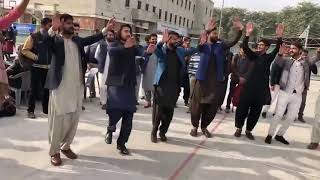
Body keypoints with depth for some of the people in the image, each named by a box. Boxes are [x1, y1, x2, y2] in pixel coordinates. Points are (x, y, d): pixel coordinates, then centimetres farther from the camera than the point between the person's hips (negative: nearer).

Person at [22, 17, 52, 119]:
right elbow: (25, 50, -4)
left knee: (47, 89, 10)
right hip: (37, 67, -4)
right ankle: (31, 110, 11)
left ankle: (46, 109, 23)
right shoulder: (34, 37, -3)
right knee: (35, 89, 1)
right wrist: (35, 57, -13)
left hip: (49, 67, 4)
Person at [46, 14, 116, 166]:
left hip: (77, 87, 5)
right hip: (60, 86, -5)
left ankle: (66, 146, 29)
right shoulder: (55, 40, -3)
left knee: (73, 119, 12)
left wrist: (106, 30, -8)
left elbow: (91, 39, 2)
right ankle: (54, 151, 15)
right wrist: (52, 29, -42)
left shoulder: (77, 40, 14)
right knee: (58, 120, 2)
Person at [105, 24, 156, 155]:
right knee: (115, 111, -10)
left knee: (128, 117, 4)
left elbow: (141, 52, -13)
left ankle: (121, 143, 19)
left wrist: (148, 51, -38)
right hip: (116, 84, -3)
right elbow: (111, 51, -24)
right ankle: (110, 130, 25)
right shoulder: (114, 45, 0)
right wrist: (125, 47, -44)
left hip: (129, 84, 3)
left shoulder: (133, 46, 9)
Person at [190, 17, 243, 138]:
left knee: (212, 107, 8)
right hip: (202, 80, -3)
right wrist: (206, 30, -37)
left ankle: (204, 127, 25)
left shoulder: (220, 46, 9)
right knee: (198, 105, 5)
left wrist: (240, 31, -18)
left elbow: (234, 42, -2)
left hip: (216, 81, 3)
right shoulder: (203, 46, 0)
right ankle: (195, 126, 22)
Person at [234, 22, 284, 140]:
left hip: (261, 89, 0)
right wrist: (248, 34, -21)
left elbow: (277, 50, -10)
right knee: (242, 108, 3)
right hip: (248, 87, 0)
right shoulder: (253, 55, 7)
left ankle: (249, 130, 22)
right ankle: (239, 128, 20)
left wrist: (279, 37, -26)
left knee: (255, 112, 8)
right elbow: (245, 47, -7)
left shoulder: (269, 57, 6)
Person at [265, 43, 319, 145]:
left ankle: (279, 135, 23)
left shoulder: (306, 62, 7)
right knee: (278, 115, -4)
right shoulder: (286, 60, 1)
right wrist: (280, 54, -32)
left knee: (291, 117, 9)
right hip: (285, 93, -3)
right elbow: (277, 62, -14)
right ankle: (270, 135, 7)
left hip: (297, 95, 3)